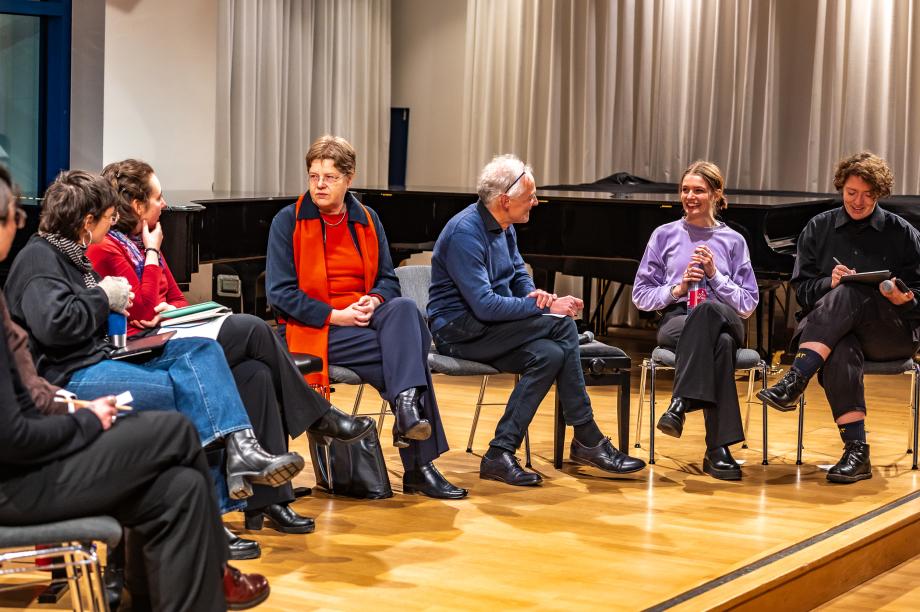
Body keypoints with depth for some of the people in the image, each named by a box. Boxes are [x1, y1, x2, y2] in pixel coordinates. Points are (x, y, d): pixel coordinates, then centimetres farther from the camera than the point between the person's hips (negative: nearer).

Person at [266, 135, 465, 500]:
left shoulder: (366, 220, 14)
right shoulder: (288, 221, -1)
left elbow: (388, 279, 17)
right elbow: (279, 293, -7)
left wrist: (374, 301, -8)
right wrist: (335, 315, -17)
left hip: (366, 317, 5)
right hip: (317, 332, -5)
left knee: (403, 308, -31)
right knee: (408, 348, -27)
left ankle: (408, 411, -36)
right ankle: (419, 466, -28)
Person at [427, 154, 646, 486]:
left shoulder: (504, 227, 10)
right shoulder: (465, 232, -20)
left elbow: (520, 277, 20)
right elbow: (484, 305, -26)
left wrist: (537, 295, -5)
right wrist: (546, 308, -21)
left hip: (488, 327, 9)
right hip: (458, 331, -9)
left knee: (550, 354, -22)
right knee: (562, 326, -23)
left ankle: (501, 453, -21)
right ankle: (588, 441, -16)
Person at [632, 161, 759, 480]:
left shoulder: (733, 241, 15)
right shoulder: (665, 235, 15)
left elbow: (748, 305, 9)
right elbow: (640, 295, 13)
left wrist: (715, 274, -4)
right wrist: (675, 289, -4)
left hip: (724, 320, 1)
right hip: (676, 322, 0)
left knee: (707, 309, -41)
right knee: (719, 344, -39)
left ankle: (681, 402, -44)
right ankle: (718, 448, -45)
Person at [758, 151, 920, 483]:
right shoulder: (818, 228, 13)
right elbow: (802, 288, 8)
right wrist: (828, 282, -14)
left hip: (892, 335, -1)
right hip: (831, 330, 1)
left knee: (849, 294, -35)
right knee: (841, 353, -38)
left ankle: (795, 381, -46)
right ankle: (856, 452, -43)